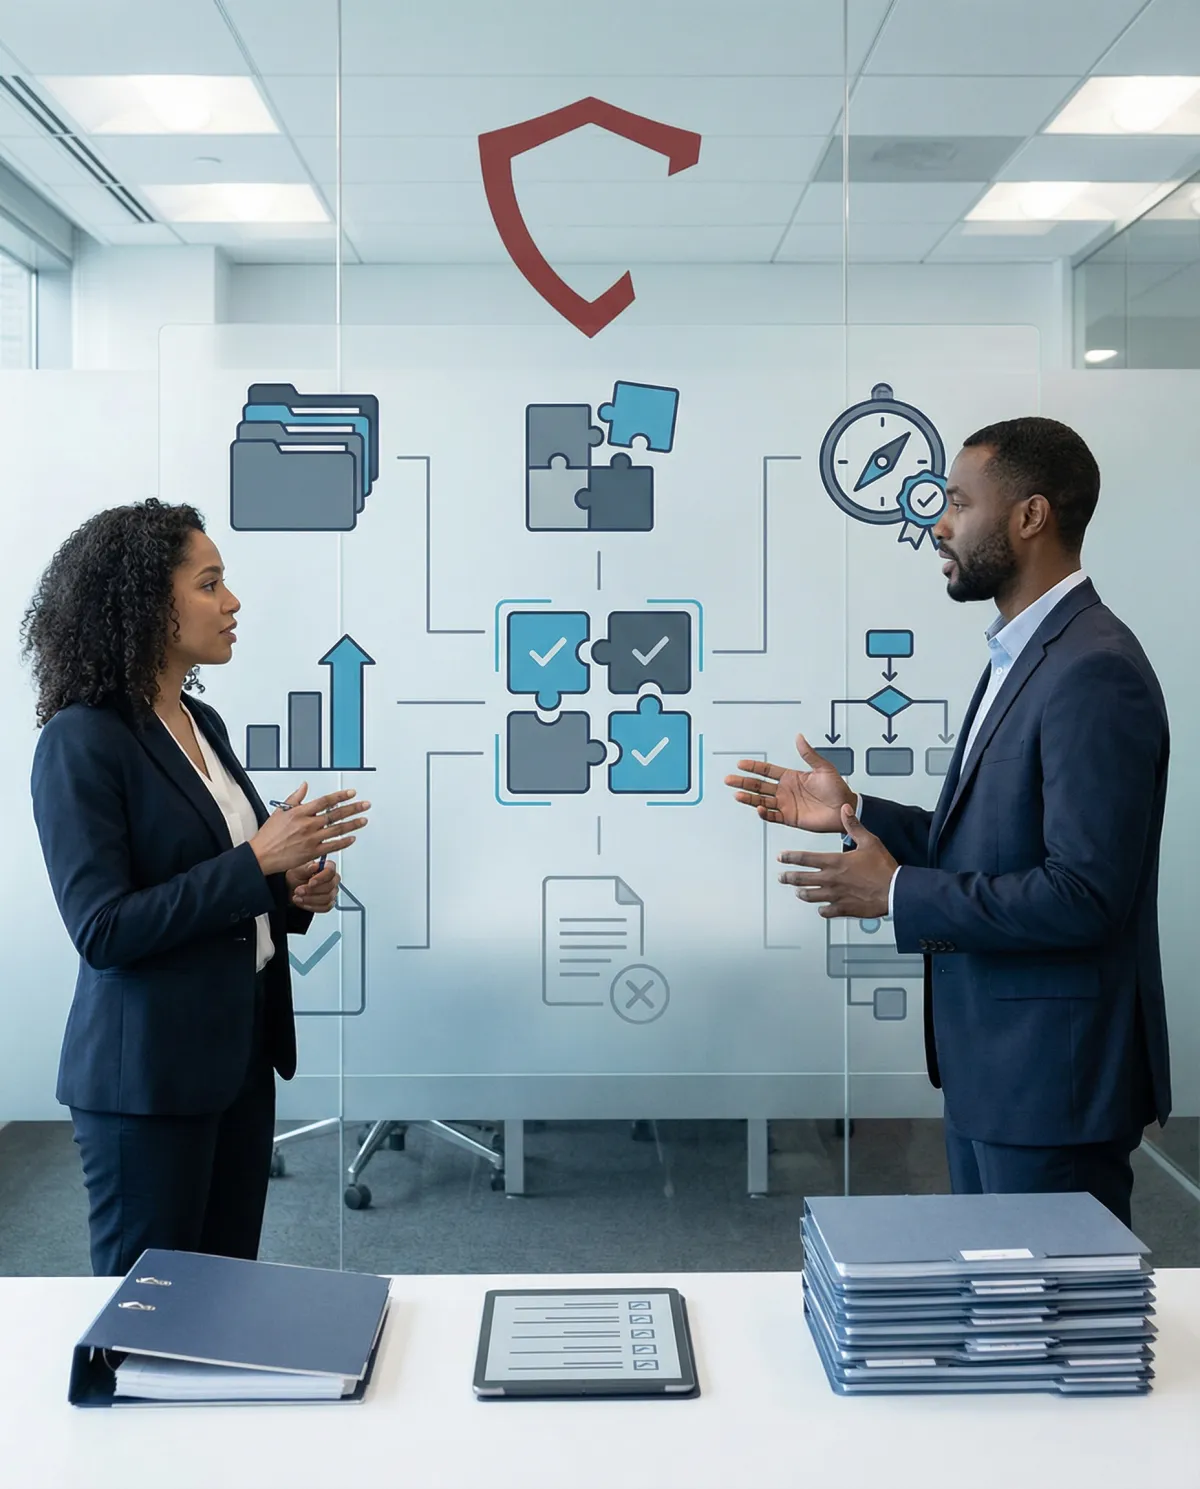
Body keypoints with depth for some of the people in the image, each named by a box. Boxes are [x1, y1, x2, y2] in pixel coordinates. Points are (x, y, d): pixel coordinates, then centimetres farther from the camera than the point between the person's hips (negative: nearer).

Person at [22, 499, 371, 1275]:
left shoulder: (203, 722, 8)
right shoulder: (81, 741, -16)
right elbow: (102, 929, -20)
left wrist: (295, 891, -1)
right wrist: (257, 862, -23)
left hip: (242, 1052, 7)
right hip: (148, 1072, -7)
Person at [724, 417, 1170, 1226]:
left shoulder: (1095, 672, -21)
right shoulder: (1024, 655, 11)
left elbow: (1085, 893, -25)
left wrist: (900, 894, -20)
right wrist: (856, 812, 5)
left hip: (1055, 1075, -10)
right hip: (988, 1065, 10)